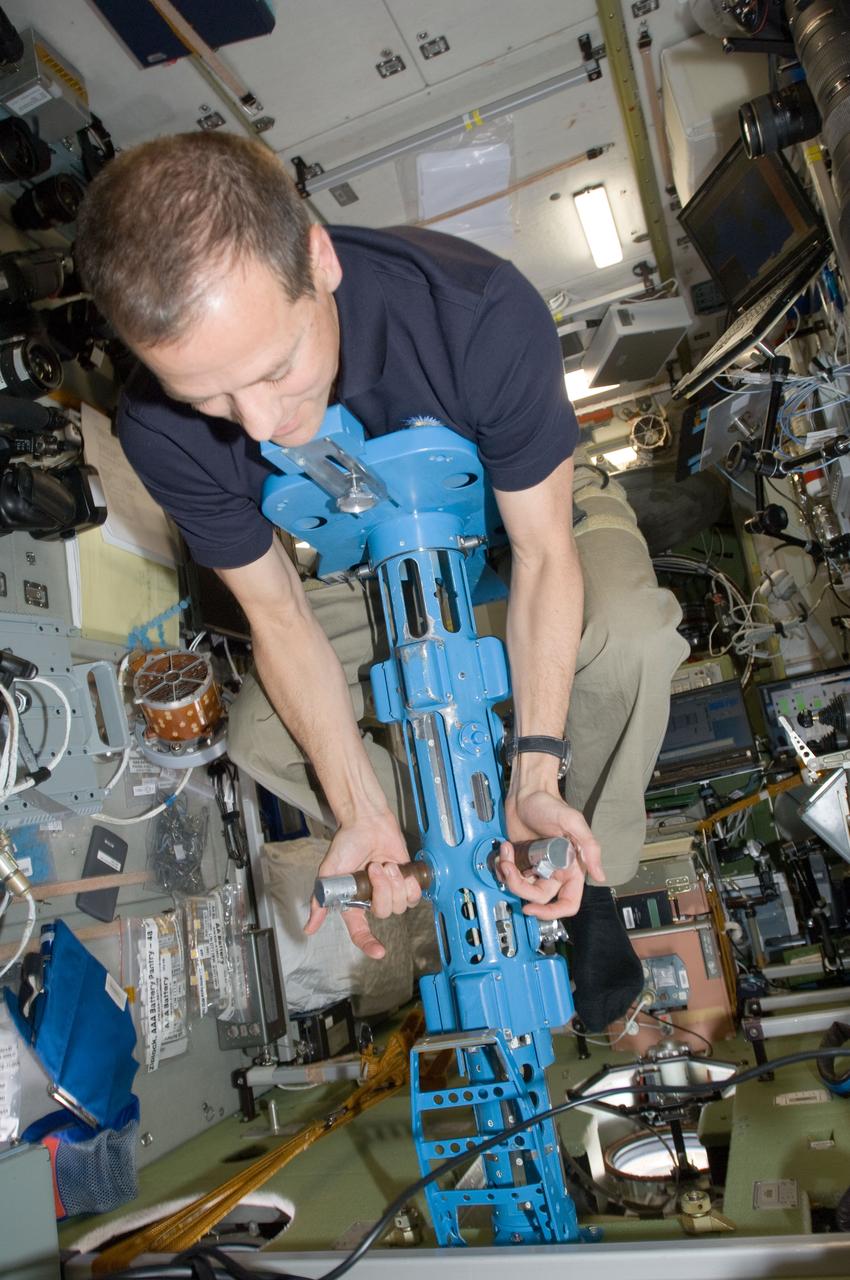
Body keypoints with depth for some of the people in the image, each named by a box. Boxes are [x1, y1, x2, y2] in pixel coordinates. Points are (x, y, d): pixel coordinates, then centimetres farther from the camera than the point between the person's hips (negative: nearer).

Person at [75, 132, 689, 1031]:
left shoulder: (480, 312, -37)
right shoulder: (161, 427, -28)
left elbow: (542, 550, -27)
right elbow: (277, 614, -19)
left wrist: (536, 777, -34)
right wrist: (362, 811, -27)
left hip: (521, 508, -2)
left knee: (629, 636, -33)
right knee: (260, 738, -15)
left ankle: (590, 876, -3)